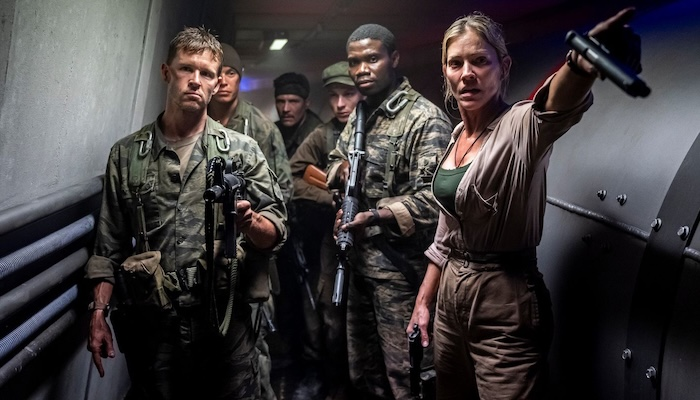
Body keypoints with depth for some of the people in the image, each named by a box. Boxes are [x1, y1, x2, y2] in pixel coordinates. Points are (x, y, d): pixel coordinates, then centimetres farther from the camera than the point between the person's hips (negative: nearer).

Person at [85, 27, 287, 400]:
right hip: (150, 324, 1)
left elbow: (276, 231, 1)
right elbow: (108, 245, 8)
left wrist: (248, 222, -20)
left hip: (224, 323, -1)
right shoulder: (126, 154, 6)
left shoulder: (242, 150, 2)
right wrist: (98, 313, 2)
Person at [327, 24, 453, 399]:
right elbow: (334, 159, 24)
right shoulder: (359, 116, 12)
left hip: (401, 269, -8)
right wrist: (342, 168, 0)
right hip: (360, 262, 8)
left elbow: (431, 199, -23)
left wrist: (376, 217, -34)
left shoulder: (426, 118, -15)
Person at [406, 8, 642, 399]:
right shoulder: (456, 137, 7)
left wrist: (582, 65, -63)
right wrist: (424, 301, 15)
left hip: (506, 306, -7)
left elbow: (557, 106, -41)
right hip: (450, 296, 8)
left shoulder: (522, 126, -15)